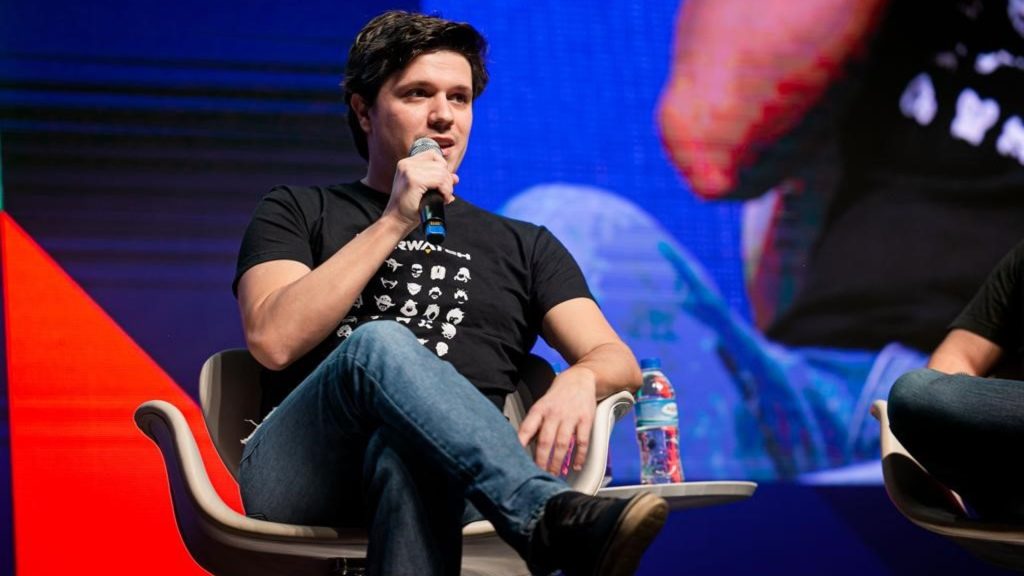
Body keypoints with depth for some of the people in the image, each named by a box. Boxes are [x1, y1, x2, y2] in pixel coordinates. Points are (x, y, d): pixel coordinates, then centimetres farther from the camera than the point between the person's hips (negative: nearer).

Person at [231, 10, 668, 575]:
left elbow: (616, 358, 13)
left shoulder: (523, 247, 27)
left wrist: (579, 380, -14)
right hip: (299, 477, 0)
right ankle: (556, 520, -53)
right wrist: (395, 223, -1)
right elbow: (274, 341, 1)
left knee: (406, 449, -40)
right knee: (379, 343, -36)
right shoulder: (295, 213, 21)